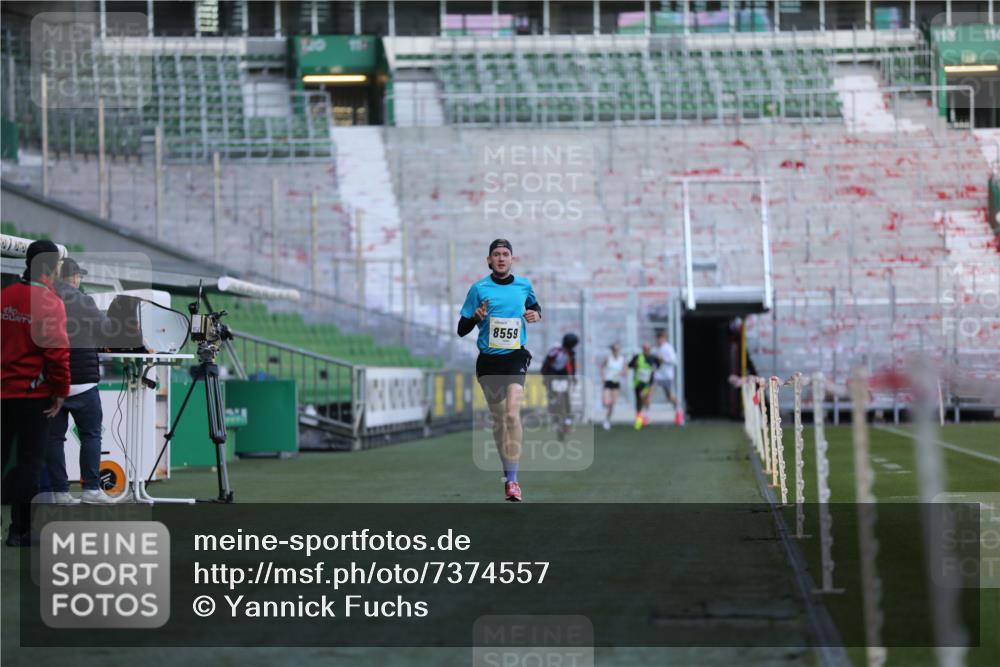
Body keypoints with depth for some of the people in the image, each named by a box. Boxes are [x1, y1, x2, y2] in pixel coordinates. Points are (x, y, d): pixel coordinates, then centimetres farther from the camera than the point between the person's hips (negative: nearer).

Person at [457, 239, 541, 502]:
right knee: (498, 419, 10)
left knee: (512, 414, -19)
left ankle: (511, 479, -20)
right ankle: (508, 470, 28)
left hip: (515, 356, -1)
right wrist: (476, 316, -20)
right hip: (488, 360, 1)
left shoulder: (524, 285, 4)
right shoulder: (479, 288, -1)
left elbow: (534, 306, 26)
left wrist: (536, 314, 3)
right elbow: (462, 329, 0)